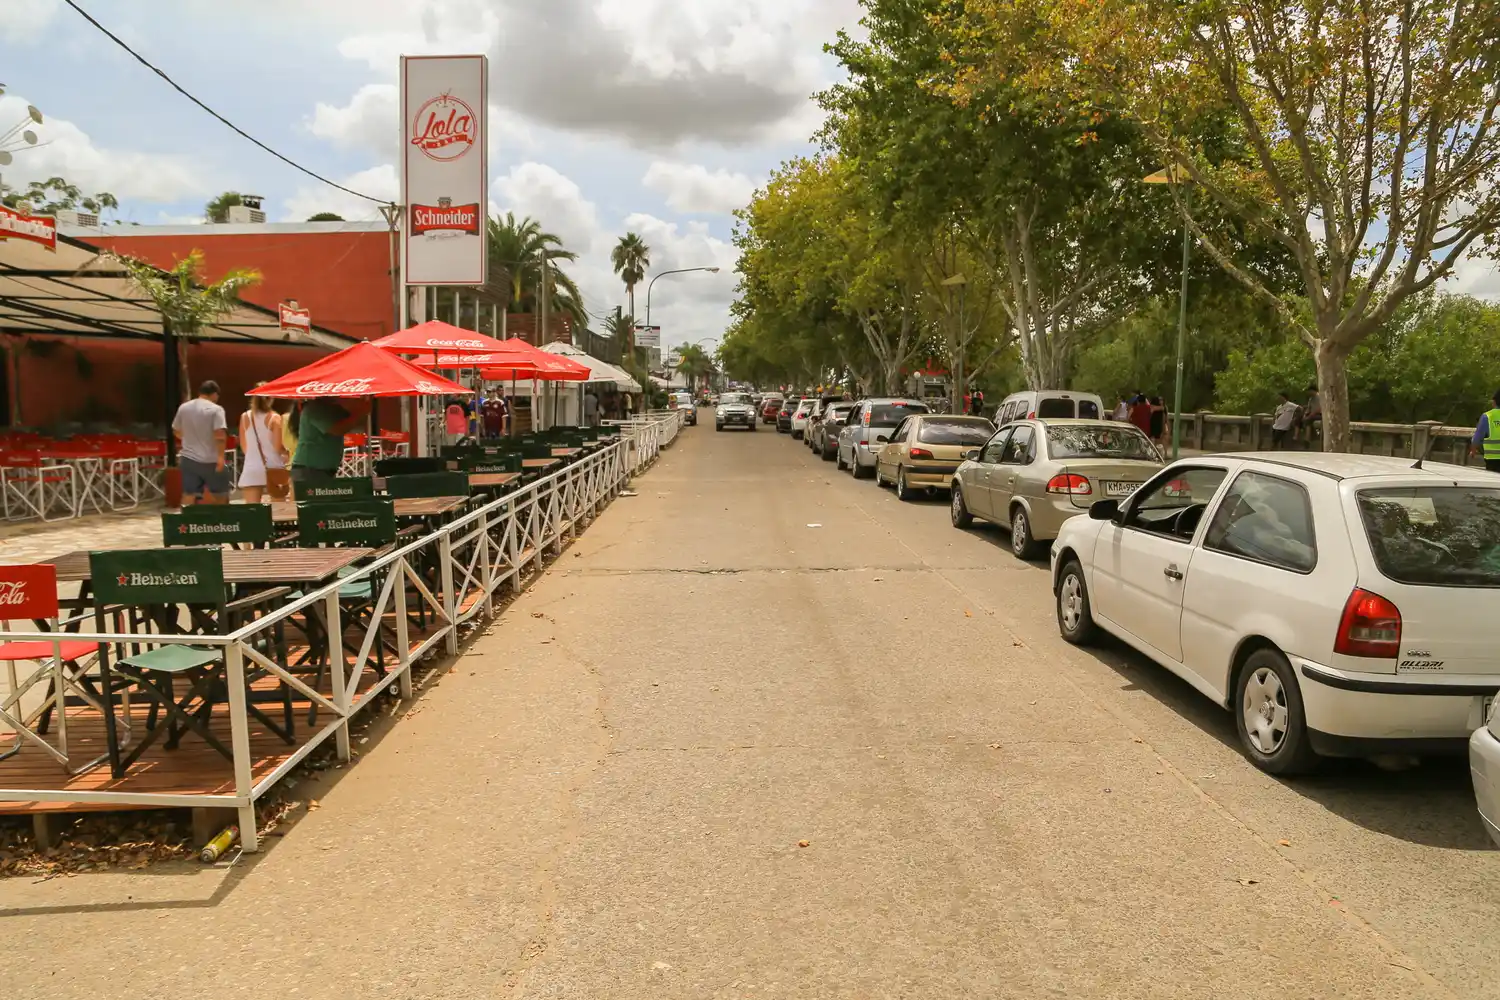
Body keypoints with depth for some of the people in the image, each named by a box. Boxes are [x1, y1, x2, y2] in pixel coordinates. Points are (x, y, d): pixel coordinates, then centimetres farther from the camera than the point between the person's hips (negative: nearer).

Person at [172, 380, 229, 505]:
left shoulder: (183, 408, 7)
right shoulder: (215, 409, -11)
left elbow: (176, 431, 18)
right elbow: (220, 435, -22)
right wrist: (221, 456, -18)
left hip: (188, 458, 4)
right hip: (210, 460, -4)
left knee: (188, 496, 3)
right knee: (221, 495, 11)